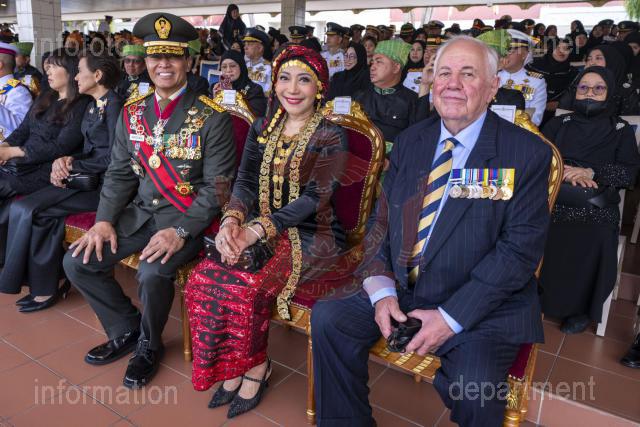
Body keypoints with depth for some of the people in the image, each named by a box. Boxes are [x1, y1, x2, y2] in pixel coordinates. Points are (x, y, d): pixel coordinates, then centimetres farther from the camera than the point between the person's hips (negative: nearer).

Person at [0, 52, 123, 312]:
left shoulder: (114, 105, -11)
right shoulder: (92, 106, 17)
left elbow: (113, 158, -16)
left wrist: (72, 165, -10)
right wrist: (66, 161, -2)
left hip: (104, 184, -8)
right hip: (88, 177, 8)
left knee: (29, 210, -16)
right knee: (24, 207, -11)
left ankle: (45, 289, -2)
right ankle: (52, 280, -2)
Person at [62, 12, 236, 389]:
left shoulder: (212, 117, -10)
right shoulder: (132, 113, 8)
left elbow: (217, 186, -14)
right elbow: (120, 173, 11)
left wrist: (180, 231, -25)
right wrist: (105, 220, -4)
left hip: (188, 217, -6)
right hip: (140, 212, 6)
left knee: (152, 272, -30)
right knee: (77, 261, -5)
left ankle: (149, 344, 3)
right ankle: (126, 329, 17)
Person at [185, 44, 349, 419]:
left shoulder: (331, 137, -6)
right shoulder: (263, 130, 11)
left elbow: (314, 198, -16)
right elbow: (245, 182, 3)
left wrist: (255, 230, -27)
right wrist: (232, 220, -20)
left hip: (311, 236, -5)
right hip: (259, 230, 5)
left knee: (245, 288, -27)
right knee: (203, 278, -19)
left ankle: (255, 364, 2)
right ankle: (234, 365, 2)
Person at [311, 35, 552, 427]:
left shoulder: (528, 153, -7)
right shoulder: (409, 142, 8)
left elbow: (521, 248, -12)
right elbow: (382, 220, 8)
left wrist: (451, 317, -18)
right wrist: (382, 290, -7)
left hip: (484, 306, -4)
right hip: (402, 290, 5)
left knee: (474, 389, -29)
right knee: (328, 318, -10)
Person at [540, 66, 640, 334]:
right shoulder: (558, 124, 19)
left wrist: (591, 173, -12)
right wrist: (564, 170, -13)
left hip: (595, 210, -1)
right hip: (554, 202, 1)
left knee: (592, 242, -28)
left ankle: (581, 309, -4)